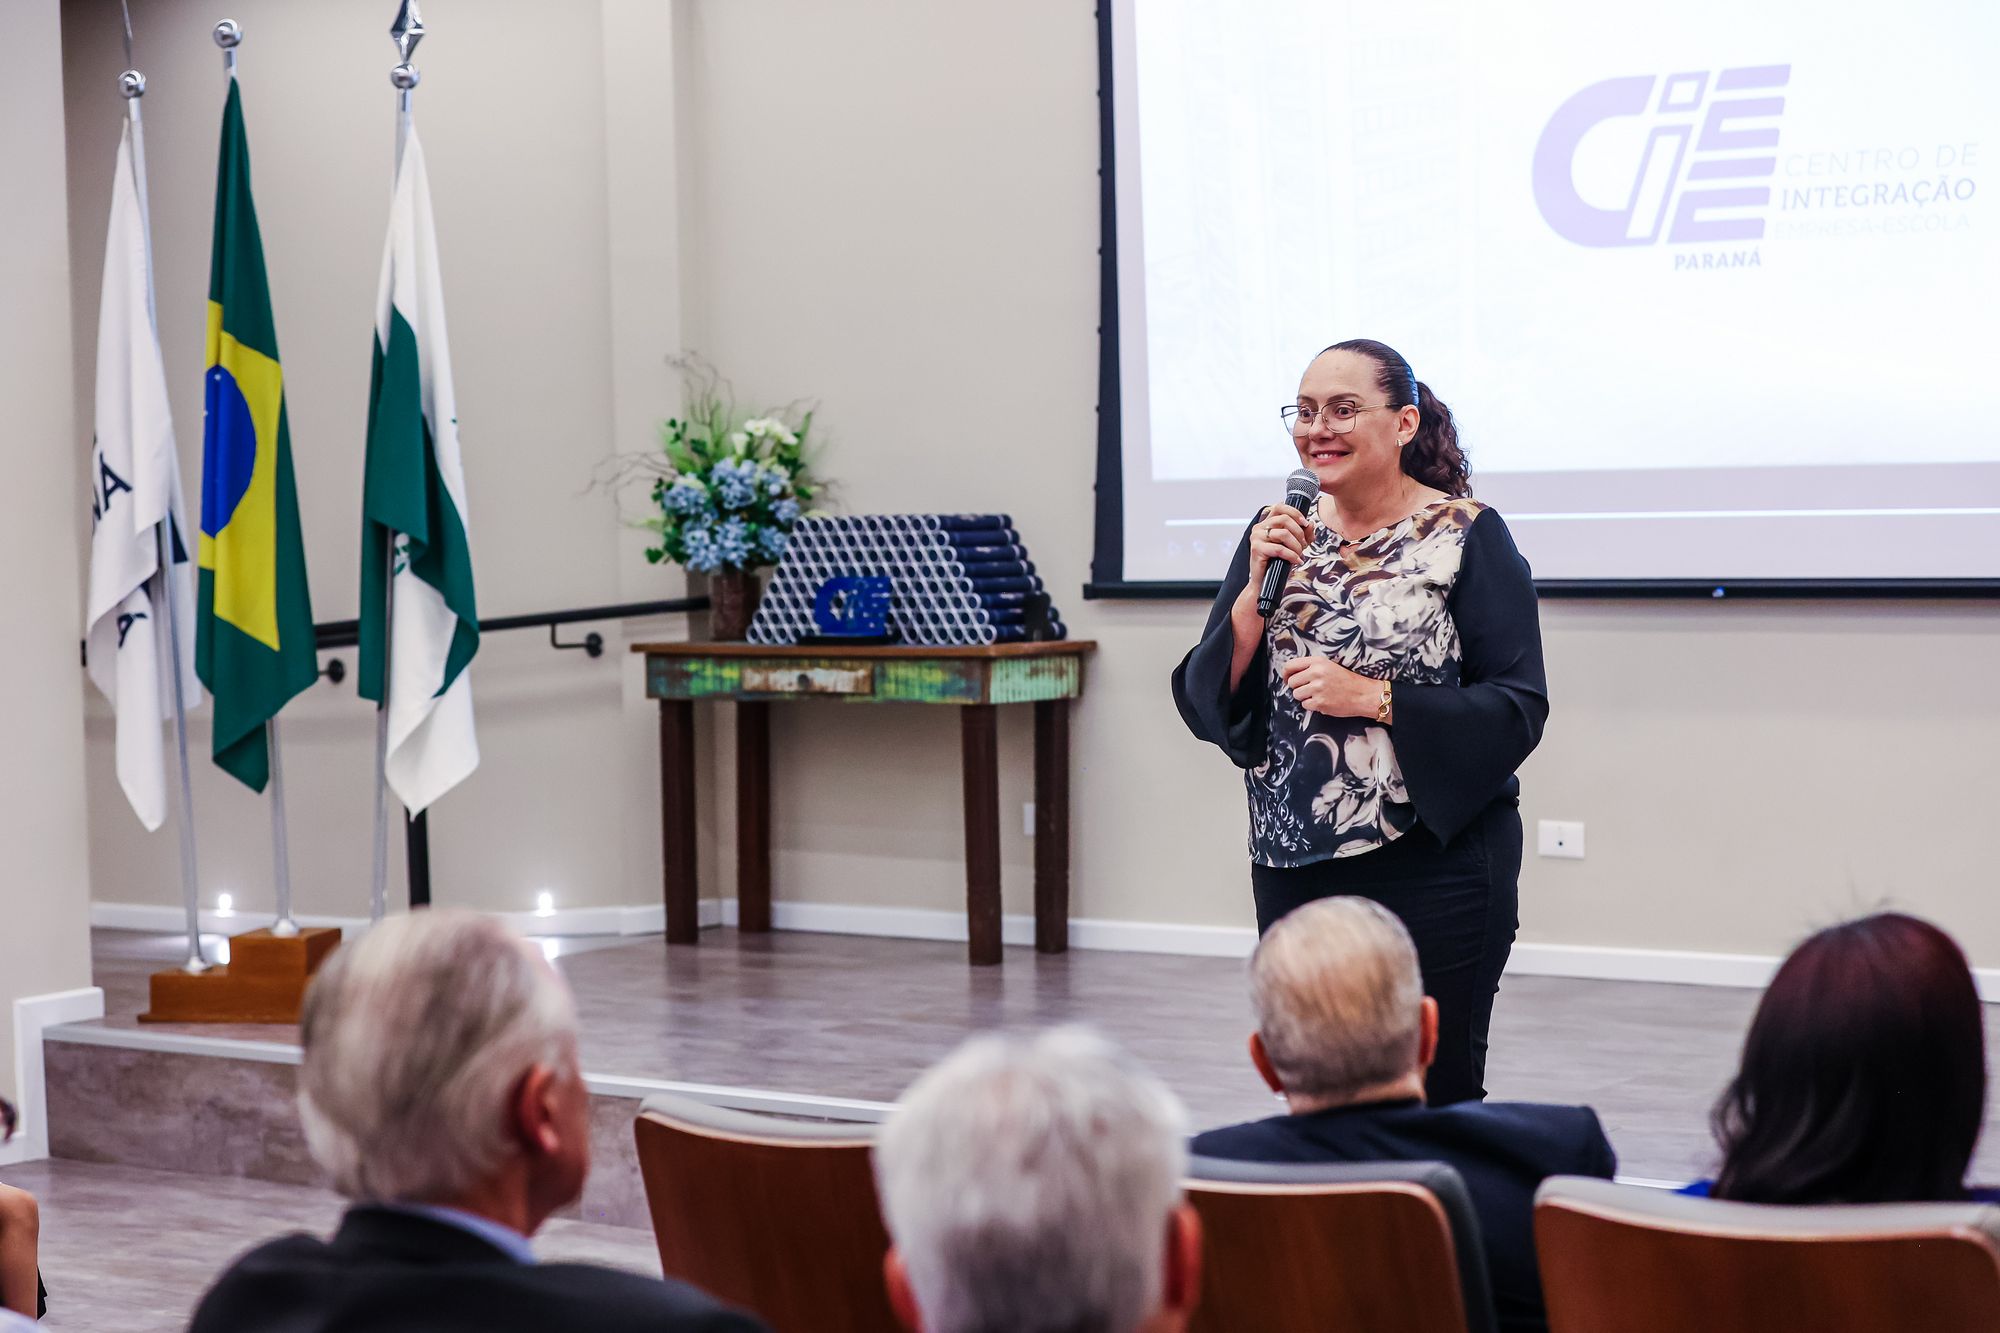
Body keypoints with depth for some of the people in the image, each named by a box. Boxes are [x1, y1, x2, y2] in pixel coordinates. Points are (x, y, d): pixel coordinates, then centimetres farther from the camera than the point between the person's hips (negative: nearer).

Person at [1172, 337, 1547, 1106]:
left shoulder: (1467, 537, -5)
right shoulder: (1278, 535, 9)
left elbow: (1519, 709, -10)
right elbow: (1203, 702, 5)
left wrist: (1374, 699, -18)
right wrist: (1258, 591, -9)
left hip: (1434, 863, -4)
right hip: (1294, 863, 5)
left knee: (1435, 1097, 0)